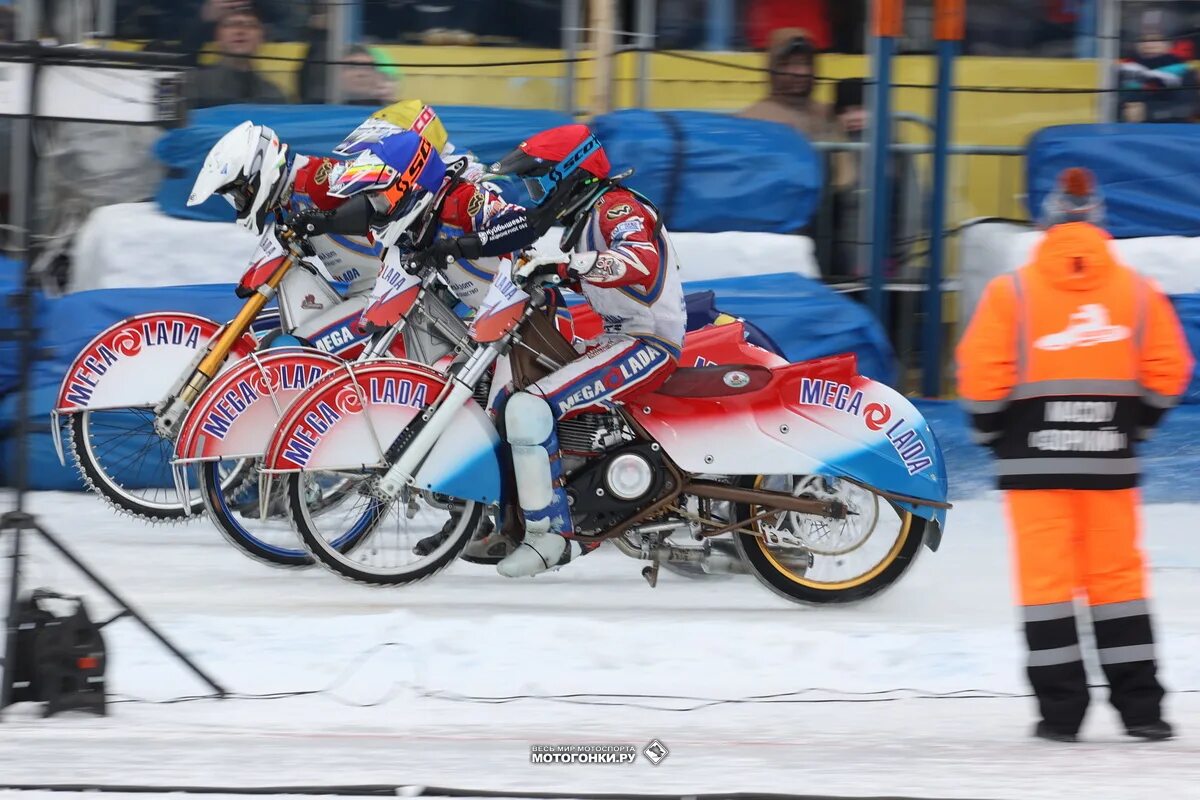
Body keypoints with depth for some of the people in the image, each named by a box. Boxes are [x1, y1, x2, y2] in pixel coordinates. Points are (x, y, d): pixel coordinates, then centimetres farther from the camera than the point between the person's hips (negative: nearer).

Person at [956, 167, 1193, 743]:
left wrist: (992, 434, 8)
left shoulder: (1012, 292, -5)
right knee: (1117, 573, 10)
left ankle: (1060, 708, -1)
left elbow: (981, 375, -8)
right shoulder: (1138, 293, 2)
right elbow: (1167, 372, 3)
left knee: (1046, 576, 2)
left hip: (1034, 457, -2)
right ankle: (1139, 705, 9)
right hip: (1110, 457, 2)